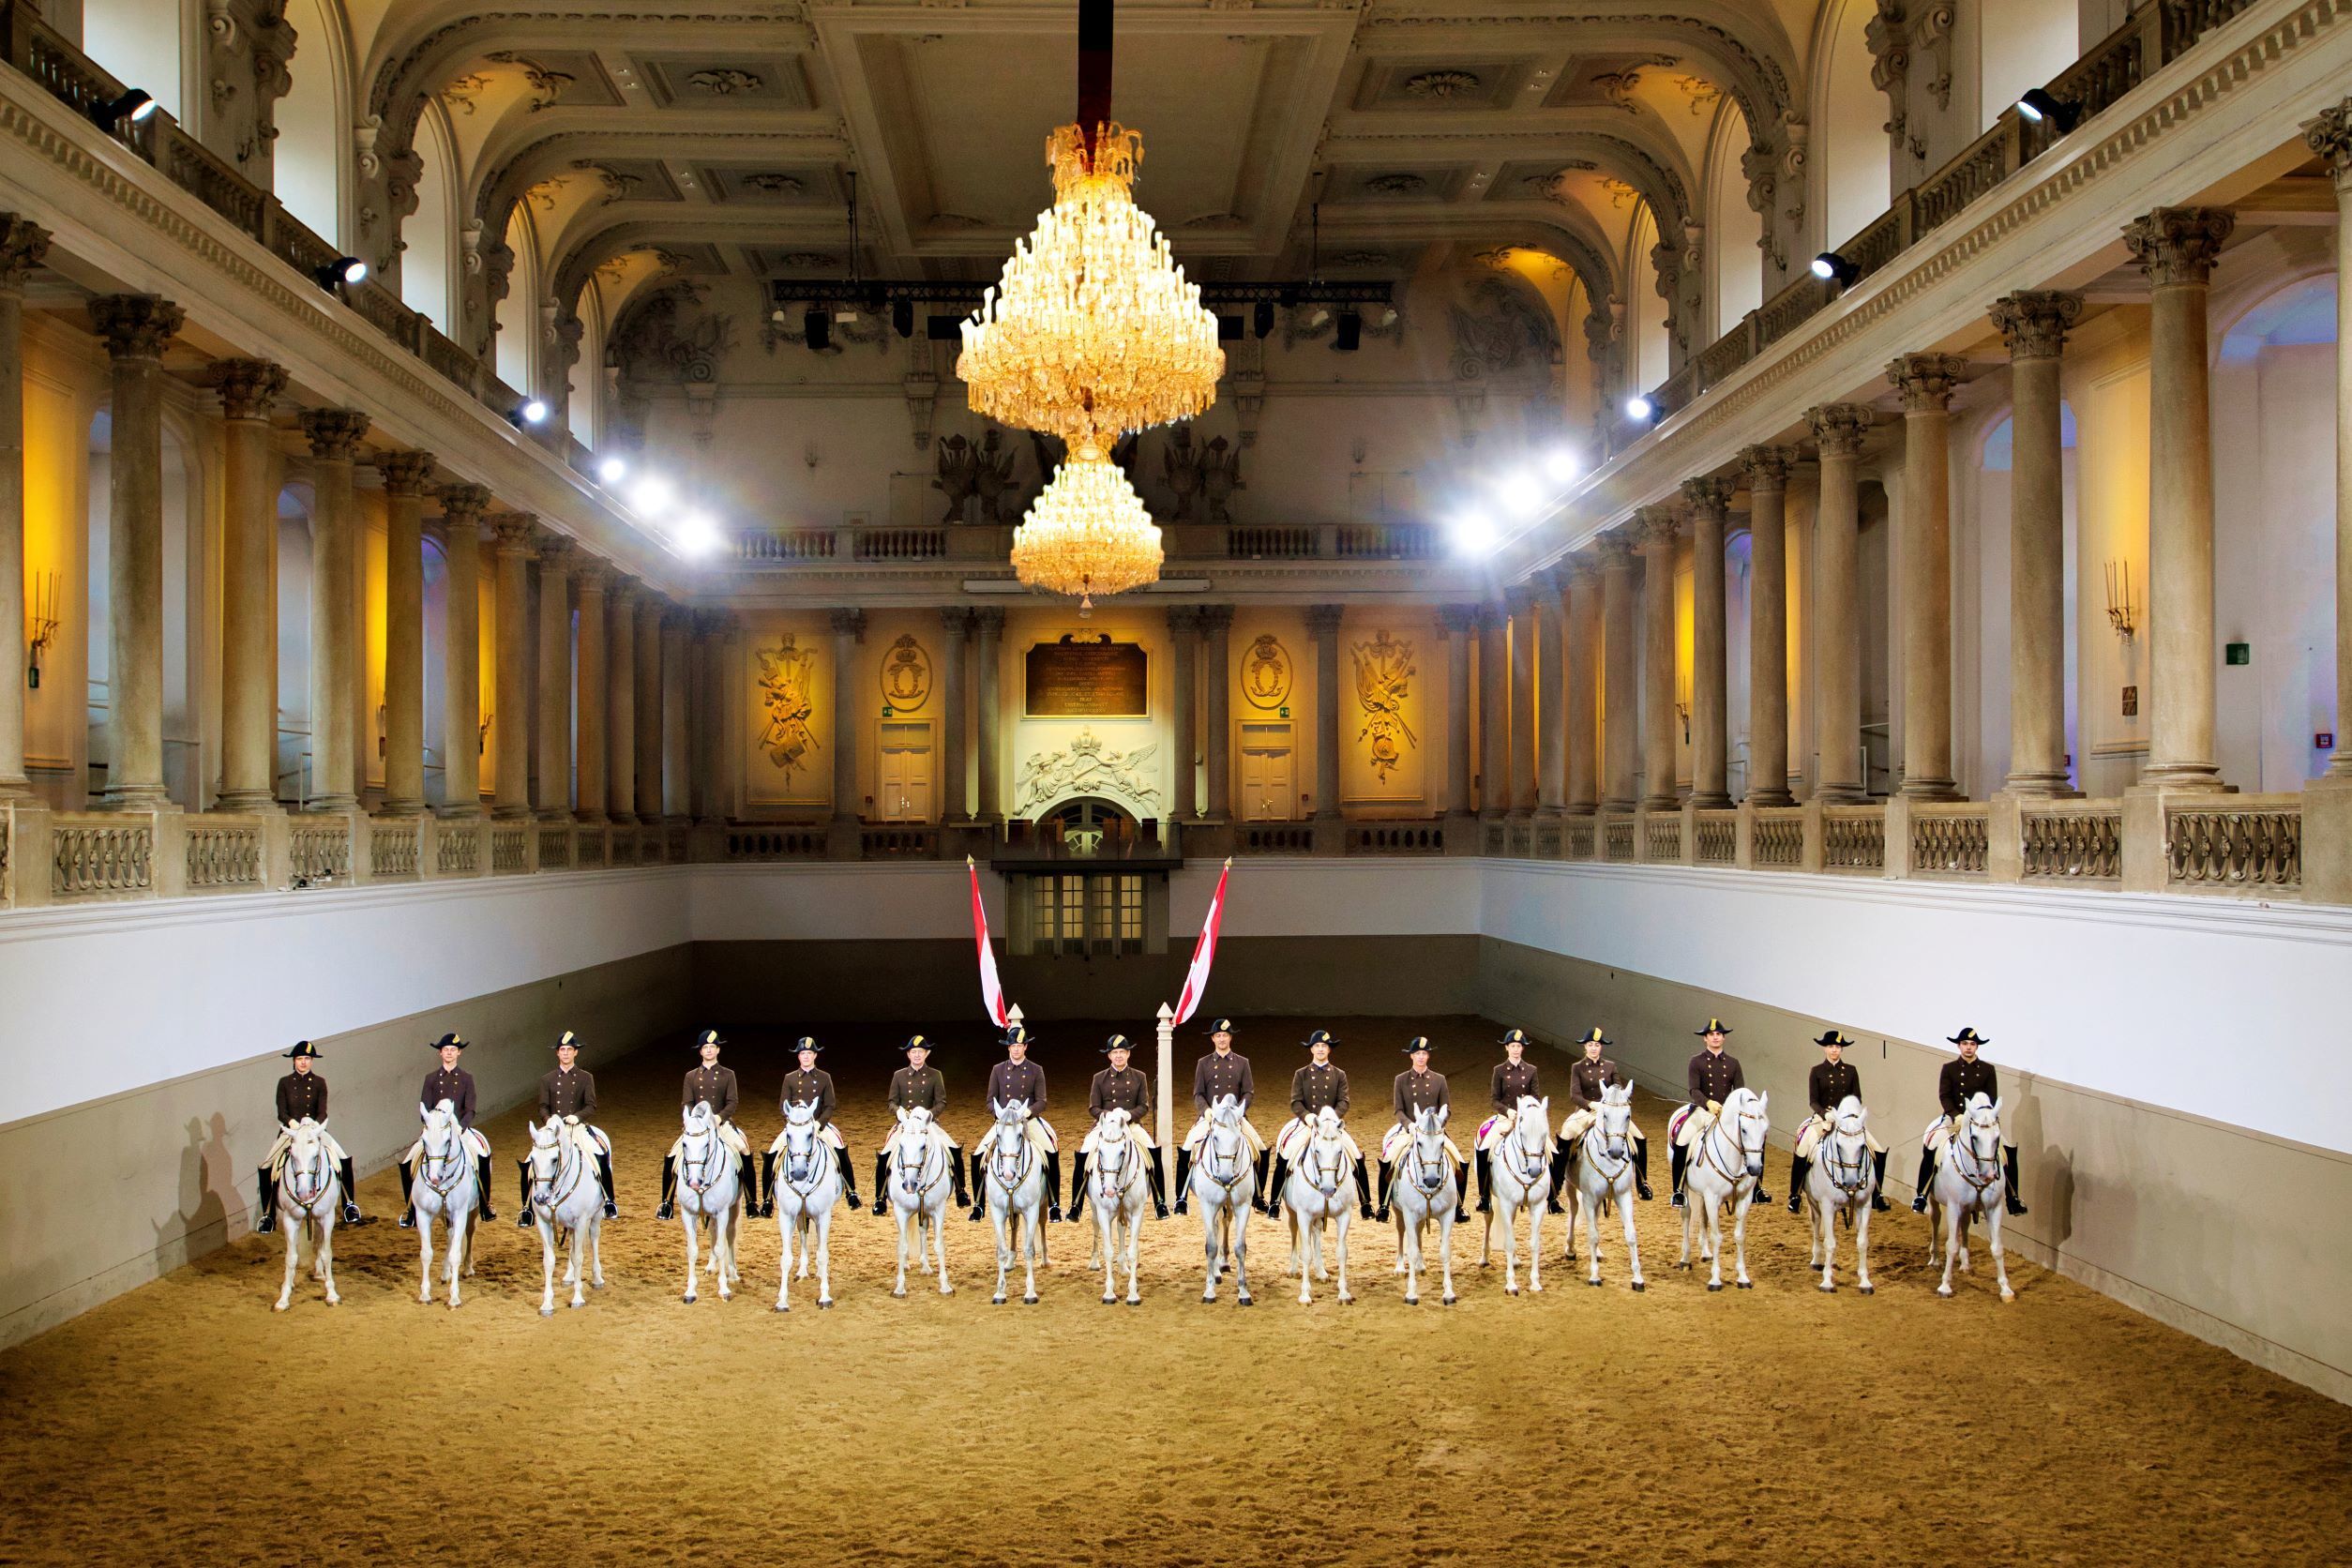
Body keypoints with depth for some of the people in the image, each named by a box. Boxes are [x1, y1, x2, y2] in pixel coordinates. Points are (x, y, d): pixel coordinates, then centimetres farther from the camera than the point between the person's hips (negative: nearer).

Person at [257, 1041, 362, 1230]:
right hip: (289, 1131, 0)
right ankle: (268, 1215, -2)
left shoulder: (319, 1083, 2)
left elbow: (322, 1112, -5)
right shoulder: (284, 1083, 1)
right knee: (266, 1169, -15)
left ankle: (349, 1207, 0)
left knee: (344, 1161, -14)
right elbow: (281, 1112, -5)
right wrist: (291, 1122, -25)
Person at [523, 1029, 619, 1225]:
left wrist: (577, 1116, -20)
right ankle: (527, 1211, -5)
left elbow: (591, 1106, 0)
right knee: (531, 1165, -18)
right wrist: (548, 1119, -18)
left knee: (601, 1155, -24)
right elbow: (543, 1107, 4)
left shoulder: (586, 1078, 7)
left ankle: (609, 1203, -8)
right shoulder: (547, 1080, 11)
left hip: (578, 1128, -1)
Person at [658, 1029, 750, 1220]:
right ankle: (667, 1204, 1)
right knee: (671, 1159, -14)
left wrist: (718, 1118, -19)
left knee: (745, 1154, -21)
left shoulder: (728, 1075, 7)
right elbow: (686, 1104, 3)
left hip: (722, 1123, -1)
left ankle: (751, 1202, -9)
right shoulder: (691, 1076, 11)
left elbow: (732, 1102, -2)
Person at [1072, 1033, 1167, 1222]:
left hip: (1132, 1124, 0)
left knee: (1155, 1155, -20)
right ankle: (1076, 1206, -8)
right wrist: (1107, 1114, -17)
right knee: (1082, 1158, -20)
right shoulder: (1099, 1078, 6)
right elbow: (1093, 1108, 4)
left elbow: (1144, 1106, 4)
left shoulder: (1139, 1077, 7)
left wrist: (1128, 1114, -16)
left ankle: (1160, 1203, -6)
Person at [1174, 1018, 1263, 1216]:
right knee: (1186, 1150, -20)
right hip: (1209, 1116, -1)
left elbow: (1248, 1092, 4)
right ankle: (1182, 1198, -9)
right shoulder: (1203, 1064, 9)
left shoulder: (1242, 1063, 10)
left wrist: (1238, 1111, -13)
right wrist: (1207, 1111, -14)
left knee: (1261, 1151, -10)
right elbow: (1198, 1094, 5)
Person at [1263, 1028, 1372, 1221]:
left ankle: (1366, 1205, 5)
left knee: (1358, 1161, -9)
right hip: (1306, 1122, -1)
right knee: (1283, 1158, -18)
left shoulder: (1339, 1075, 8)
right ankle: (1274, 1204, -7)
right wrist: (1307, 1116, -21)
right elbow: (1295, 1102, -1)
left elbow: (1343, 1102, -1)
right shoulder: (1301, 1074, 7)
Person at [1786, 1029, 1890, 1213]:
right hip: (1823, 1118, -2)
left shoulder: (1851, 1071, 7)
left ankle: (1876, 1195, 5)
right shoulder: (1817, 1072, 2)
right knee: (1802, 1151, -24)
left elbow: (1857, 1098, 5)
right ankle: (1795, 1196, -10)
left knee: (1878, 1151, -10)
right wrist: (1825, 1113, -20)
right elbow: (1813, 1101, -2)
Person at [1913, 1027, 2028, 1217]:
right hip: (1954, 1118, -1)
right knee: (1930, 1147, -23)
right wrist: (1956, 1116, -19)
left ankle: (2013, 1198, 0)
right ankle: (1921, 1196, -15)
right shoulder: (1949, 1069, 4)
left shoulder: (1988, 1070, 6)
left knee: (2009, 1150, -13)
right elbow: (1944, 1096, -3)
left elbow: (1992, 1098, 1)